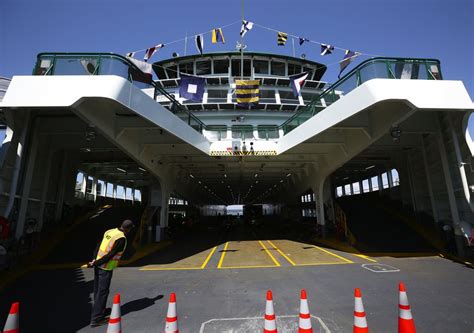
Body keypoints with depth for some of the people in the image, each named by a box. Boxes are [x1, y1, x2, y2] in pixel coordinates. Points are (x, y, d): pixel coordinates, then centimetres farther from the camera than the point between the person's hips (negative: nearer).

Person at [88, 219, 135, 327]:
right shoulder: (122, 239, -20)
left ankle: (100, 311, 37)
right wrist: (95, 263, -12)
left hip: (98, 265, 8)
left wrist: (94, 260, -1)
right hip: (106, 268, -8)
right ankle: (96, 318, 11)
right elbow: (110, 255, -21)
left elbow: (98, 246, 4)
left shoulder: (109, 231, 5)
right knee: (102, 292, 3)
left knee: (97, 290, 20)